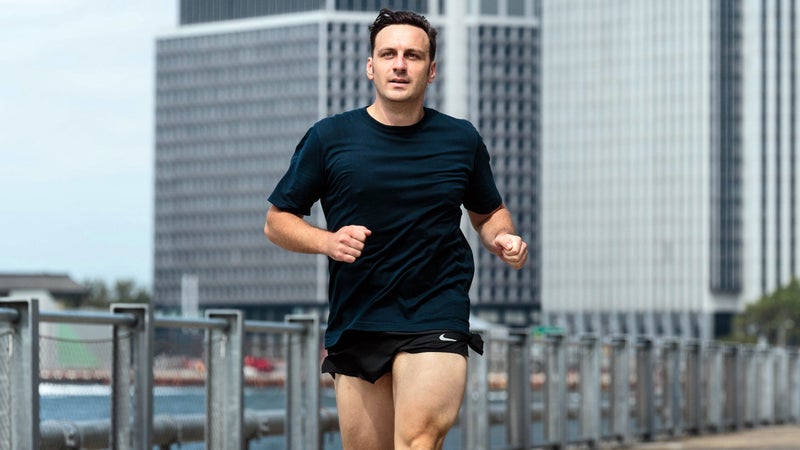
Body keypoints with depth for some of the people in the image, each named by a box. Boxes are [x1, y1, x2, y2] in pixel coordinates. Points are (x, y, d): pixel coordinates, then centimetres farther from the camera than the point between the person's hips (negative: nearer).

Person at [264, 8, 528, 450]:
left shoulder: (461, 139, 9)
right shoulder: (328, 138, 4)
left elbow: (489, 212, 24)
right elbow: (277, 220, 9)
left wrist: (503, 238, 1)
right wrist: (327, 241, -10)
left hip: (437, 318, -1)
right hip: (354, 326, 1)